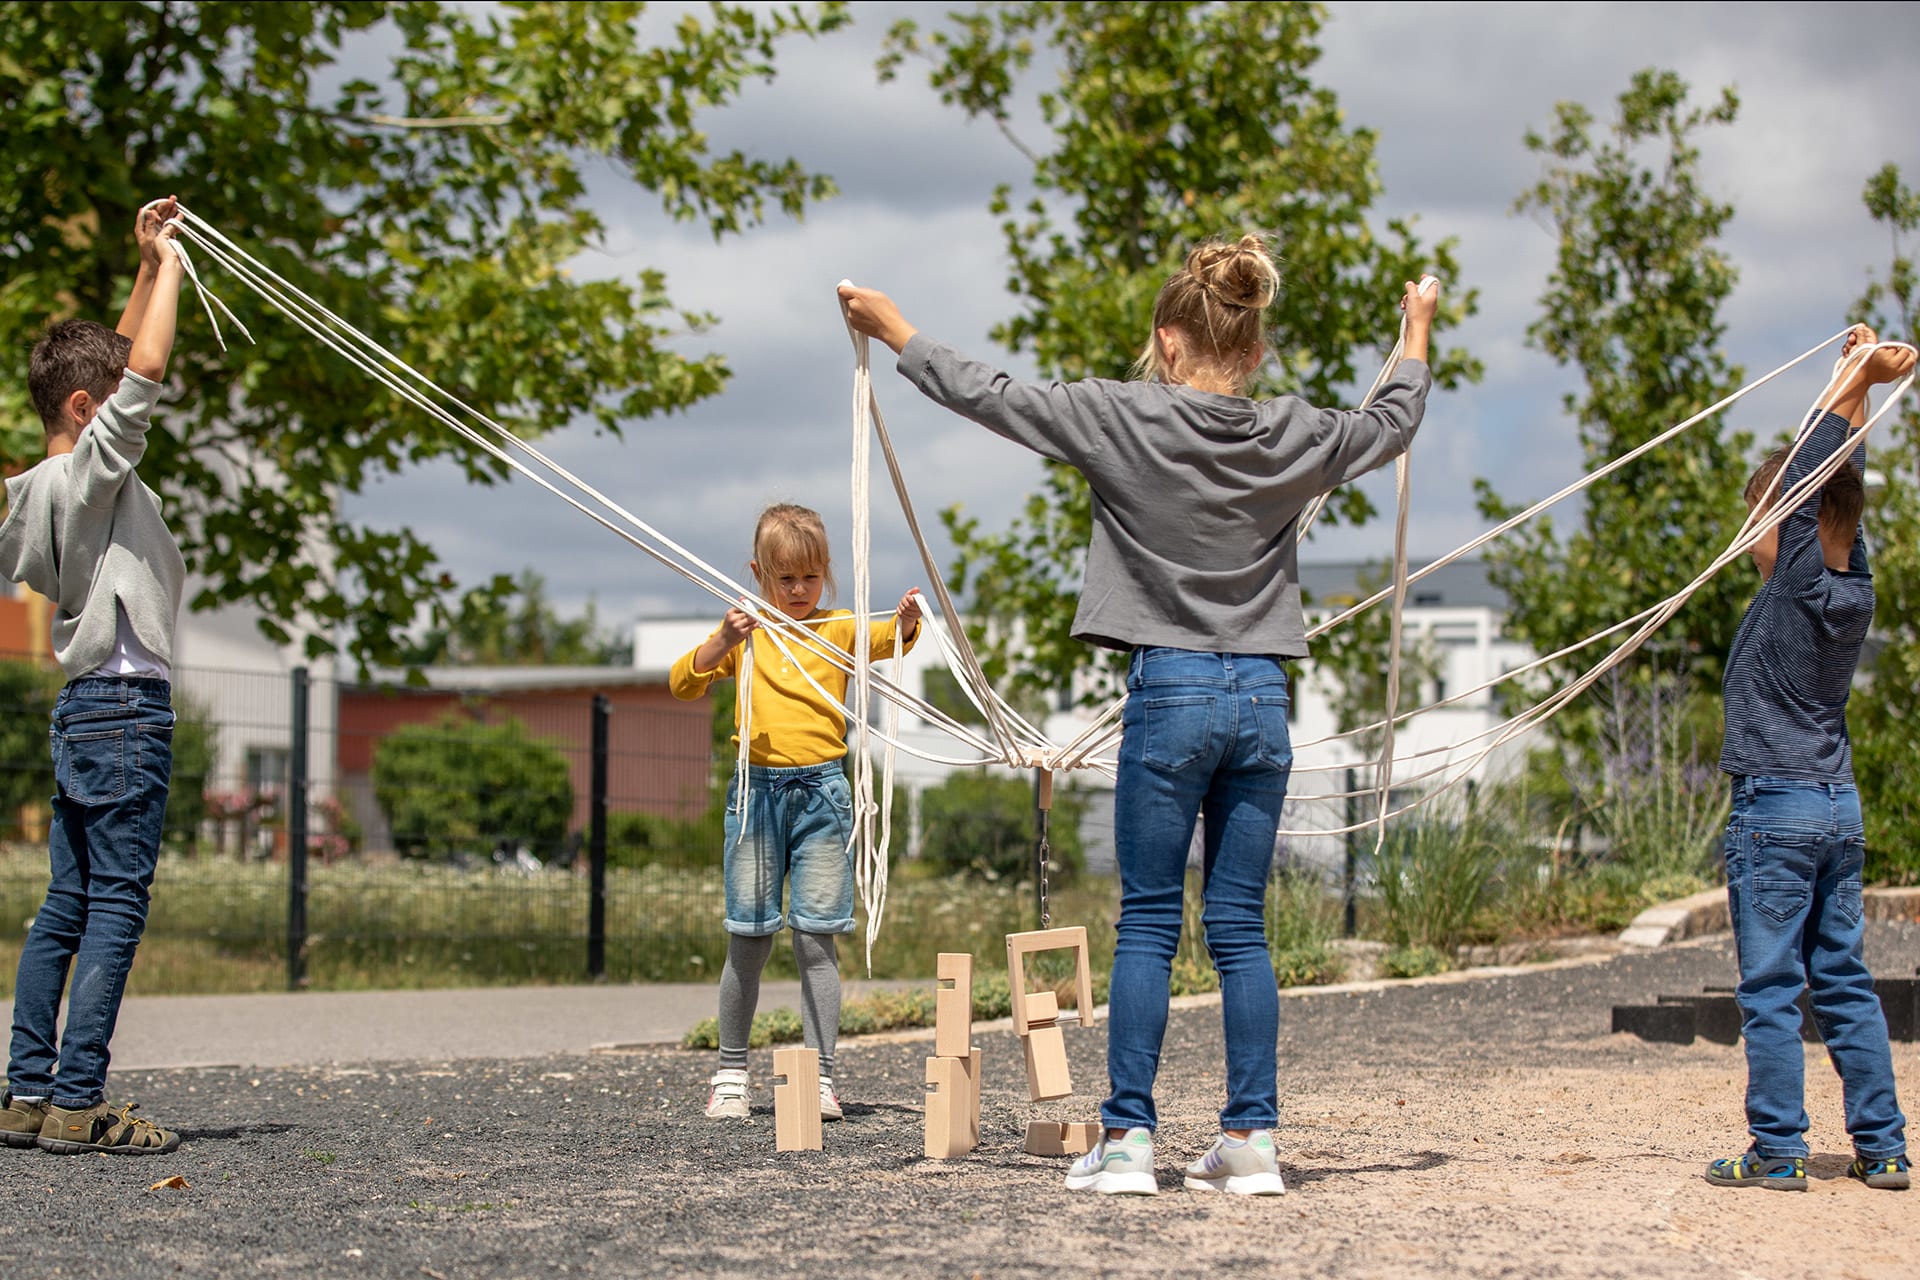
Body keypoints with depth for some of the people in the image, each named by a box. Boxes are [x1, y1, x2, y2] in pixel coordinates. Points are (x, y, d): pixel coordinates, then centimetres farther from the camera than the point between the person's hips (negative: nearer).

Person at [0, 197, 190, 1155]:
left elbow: (122, 366, 24)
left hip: (86, 707, 10)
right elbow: (146, 372, -23)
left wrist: (149, 264, 21)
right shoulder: (87, 473, -12)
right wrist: (166, 266, -11)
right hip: (125, 704, -10)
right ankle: (77, 1103, -11)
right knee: (116, 906, -9)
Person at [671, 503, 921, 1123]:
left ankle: (820, 1078, 1)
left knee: (817, 938, -2)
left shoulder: (839, 629, 7)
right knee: (748, 940, 3)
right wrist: (723, 641, -18)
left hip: (822, 792, 0)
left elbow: (886, 641, -11)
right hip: (757, 788, 1)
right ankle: (731, 1073, 14)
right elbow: (683, 682, 0)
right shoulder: (745, 631, 8)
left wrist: (906, 619, -34)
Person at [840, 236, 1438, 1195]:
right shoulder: (1293, 436, 3)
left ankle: (1127, 1138, 0)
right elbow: (1393, 424, 23)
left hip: (1170, 691, -3)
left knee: (1147, 924, 1)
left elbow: (990, 395, 0)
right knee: (1241, 927, 7)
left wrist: (894, 331, 14)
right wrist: (1417, 338, 43)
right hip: (1262, 696, 4)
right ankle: (1251, 1138, 7)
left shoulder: (1125, 420, -8)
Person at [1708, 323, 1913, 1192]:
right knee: (1844, 982, 10)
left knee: (1771, 989, -4)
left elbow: (1806, 476, -11)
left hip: (1775, 807, -8)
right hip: (1840, 805, 8)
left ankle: (1777, 1150, -4)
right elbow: (1837, 488, 15)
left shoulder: (1801, 581, -12)